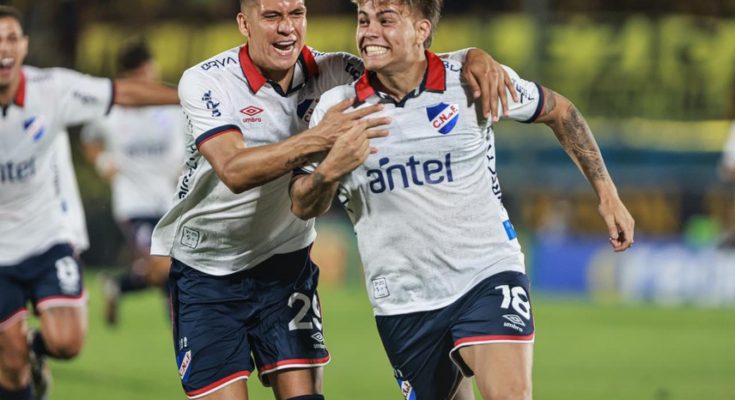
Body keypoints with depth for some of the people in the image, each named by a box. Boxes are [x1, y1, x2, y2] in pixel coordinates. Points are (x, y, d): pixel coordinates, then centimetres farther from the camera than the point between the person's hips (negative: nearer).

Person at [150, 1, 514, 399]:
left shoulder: (329, 72, -9)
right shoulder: (204, 82, -18)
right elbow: (233, 171, -33)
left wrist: (474, 59, -28)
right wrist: (318, 140, -44)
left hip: (285, 261, 3)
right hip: (204, 271, -2)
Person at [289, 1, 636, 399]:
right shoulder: (337, 106, -4)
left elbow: (558, 110, 9)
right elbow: (303, 207, -1)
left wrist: (606, 193, 9)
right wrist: (331, 169, -24)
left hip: (487, 276, -2)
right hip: (403, 303, 2)